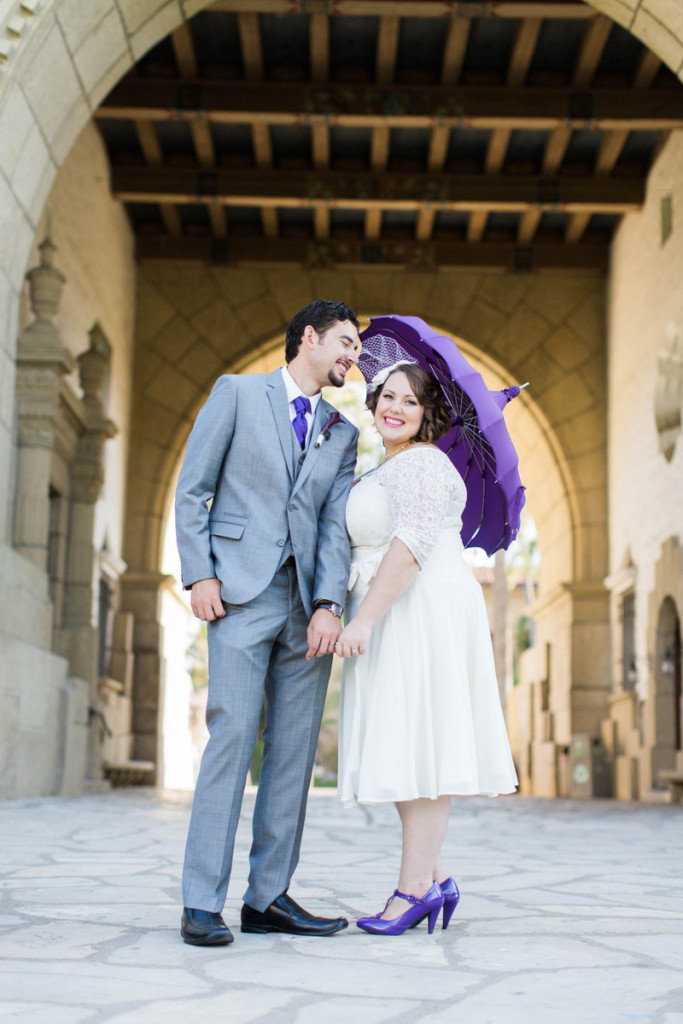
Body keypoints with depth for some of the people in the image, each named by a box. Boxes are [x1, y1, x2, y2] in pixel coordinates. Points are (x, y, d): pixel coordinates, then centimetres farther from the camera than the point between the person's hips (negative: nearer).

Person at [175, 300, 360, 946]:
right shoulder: (238, 393, 8)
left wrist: (329, 605, -6)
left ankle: (269, 897, 8)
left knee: (296, 748, 2)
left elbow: (336, 525, 7)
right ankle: (202, 904, -7)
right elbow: (192, 488, 3)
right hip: (242, 592, -5)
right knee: (233, 735, -12)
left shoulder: (342, 432, 18)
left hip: (308, 602, 5)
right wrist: (199, 573, -7)